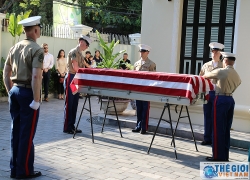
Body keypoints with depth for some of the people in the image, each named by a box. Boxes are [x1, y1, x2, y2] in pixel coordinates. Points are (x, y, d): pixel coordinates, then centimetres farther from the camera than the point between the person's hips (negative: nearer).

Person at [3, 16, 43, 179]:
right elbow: (36, 76, -22)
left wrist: (10, 91, 19)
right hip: (28, 93, -7)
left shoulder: (14, 48, 10)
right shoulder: (36, 49, -13)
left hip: (15, 91, 8)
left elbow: (6, 73, 14)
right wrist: (36, 100, -18)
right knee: (27, 133, 0)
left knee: (15, 131, 12)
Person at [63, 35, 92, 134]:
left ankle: (71, 126, 15)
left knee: (74, 104, 10)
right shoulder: (74, 52, -11)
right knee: (69, 104, -5)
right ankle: (67, 128, 0)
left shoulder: (80, 54, 18)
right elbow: (75, 68, -18)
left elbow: (84, 65, 19)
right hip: (71, 78, -9)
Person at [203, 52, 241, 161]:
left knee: (218, 129, -2)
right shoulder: (236, 75, 10)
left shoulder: (220, 72, -11)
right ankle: (225, 156, 18)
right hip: (231, 100, 7)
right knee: (226, 130, 12)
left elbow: (205, 76, 1)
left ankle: (218, 156, 2)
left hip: (221, 100, -7)